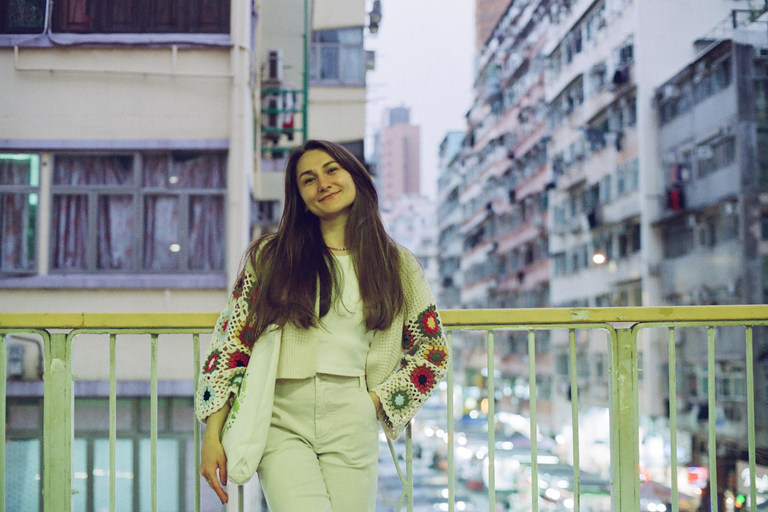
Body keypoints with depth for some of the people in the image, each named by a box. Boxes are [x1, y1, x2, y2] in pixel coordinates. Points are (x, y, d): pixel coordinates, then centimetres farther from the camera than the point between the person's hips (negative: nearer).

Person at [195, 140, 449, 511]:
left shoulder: (399, 266, 9)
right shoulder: (269, 256, 5)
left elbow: (432, 353, 15)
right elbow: (231, 342, 4)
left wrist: (374, 401, 3)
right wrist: (212, 436, -2)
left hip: (352, 425, 2)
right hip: (281, 421, -2)